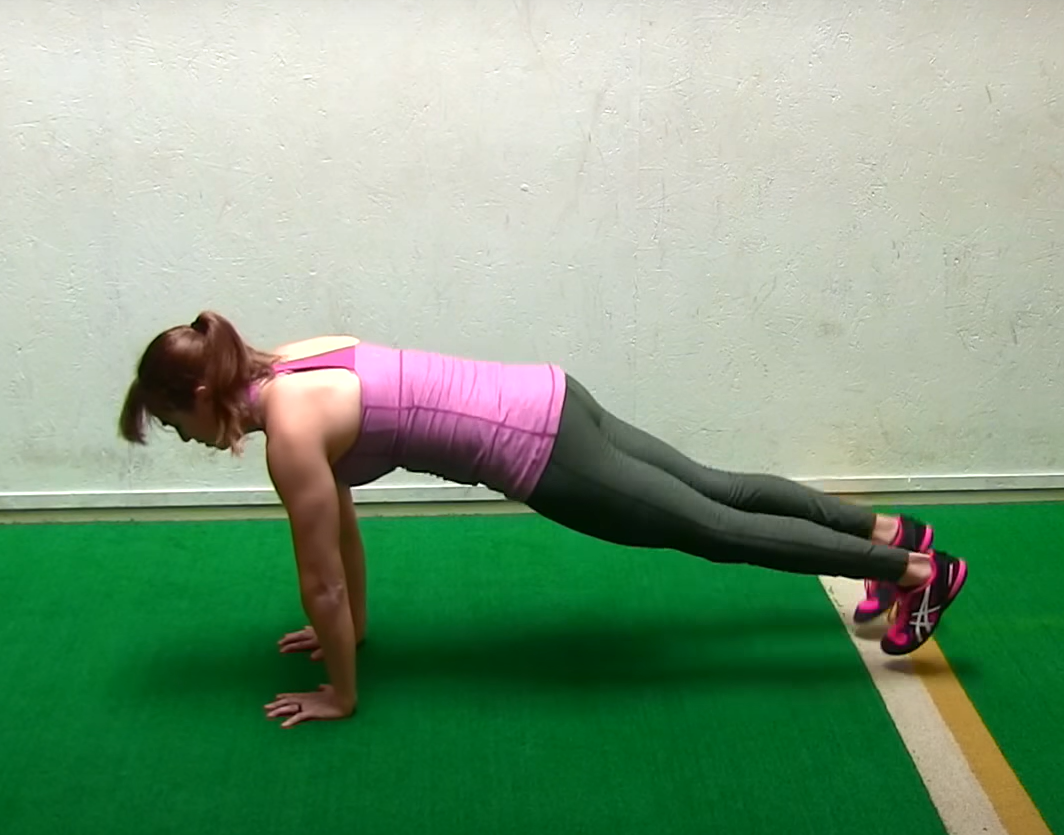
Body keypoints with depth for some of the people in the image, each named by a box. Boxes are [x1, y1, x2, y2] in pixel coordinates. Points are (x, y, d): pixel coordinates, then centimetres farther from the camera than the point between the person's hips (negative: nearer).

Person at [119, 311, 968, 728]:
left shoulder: (290, 432, -17)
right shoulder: (289, 367, 9)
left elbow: (321, 580, -11)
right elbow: (343, 522, 21)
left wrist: (340, 694, 2)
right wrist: (354, 626, 28)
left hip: (538, 454, -8)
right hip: (542, 401, 8)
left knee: (714, 531, 5)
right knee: (716, 491, 20)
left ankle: (917, 572, 18)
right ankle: (888, 530, 35)